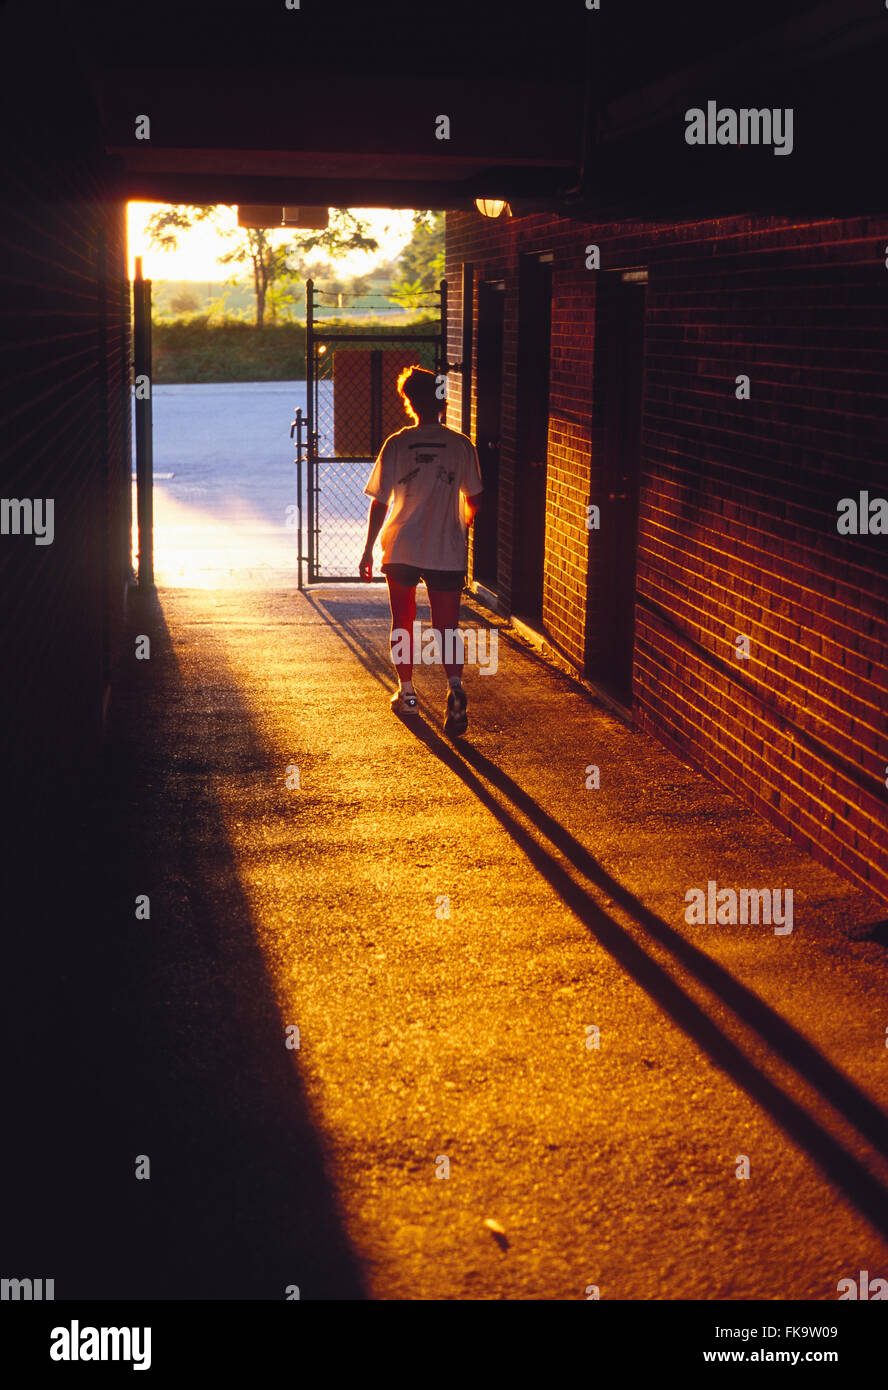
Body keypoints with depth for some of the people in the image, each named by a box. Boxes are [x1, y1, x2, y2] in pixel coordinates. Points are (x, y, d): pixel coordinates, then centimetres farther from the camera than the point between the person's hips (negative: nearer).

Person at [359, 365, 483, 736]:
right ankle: (455, 689, -20)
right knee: (446, 627, 4)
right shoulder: (462, 446, -3)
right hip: (447, 553, 0)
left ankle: (406, 693, 26)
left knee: (403, 623, 17)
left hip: (401, 551, 0)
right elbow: (473, 501, 6)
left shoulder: (397, 445, -6)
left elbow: (379, 502, -4)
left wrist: (368, 550, 5)